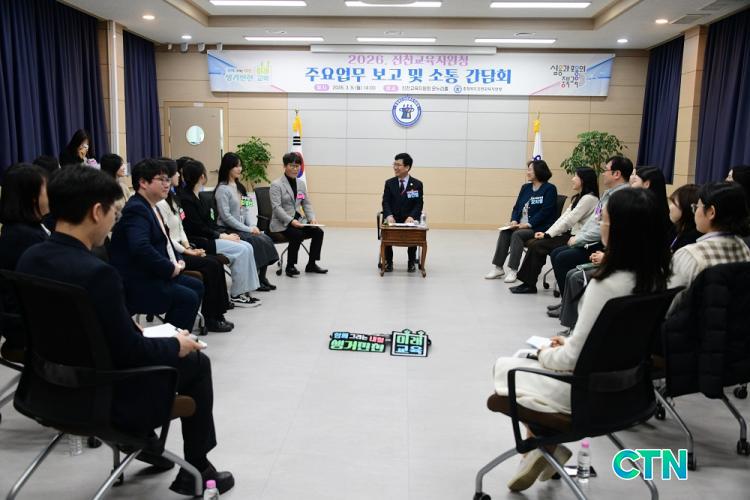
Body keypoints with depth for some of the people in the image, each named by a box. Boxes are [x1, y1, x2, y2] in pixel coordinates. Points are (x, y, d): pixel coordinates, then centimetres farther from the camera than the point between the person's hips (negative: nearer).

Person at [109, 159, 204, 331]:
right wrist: (170, 269, -21)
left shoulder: (150, 207, 14)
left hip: (153, 274, 11)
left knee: (196, 286, 10)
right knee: (188, 298, -20)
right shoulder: (136, 209, -18)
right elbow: (141, 248, -32)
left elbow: (163, 240, 23)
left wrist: (176, 261, 5)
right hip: (136, 283, -11)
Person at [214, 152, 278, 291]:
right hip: (228, 230, -7)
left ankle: (261, 277, -9)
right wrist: (248, 229, -17)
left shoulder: (239, 187, 16)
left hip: (242, 228, 7)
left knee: (266, 239, -15)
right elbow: (226, 216, -17)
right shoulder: (222, 189, -10)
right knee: (258, 242, -23)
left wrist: (253, 226, -3)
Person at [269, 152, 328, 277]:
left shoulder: (301, 183, 14)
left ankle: (311, 264, 0)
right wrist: (290, 221, -28)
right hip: (281, 223, -6)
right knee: (297, 235, -32)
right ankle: (290, 266, -15)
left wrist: (312, 218, -7)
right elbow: (276, 207, -15)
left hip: (298, 220, 6)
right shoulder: (276, 184, -6)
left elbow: (306, 204, 12)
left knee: (318, 232, -14)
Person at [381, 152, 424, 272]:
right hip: (393, 219, 1)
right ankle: (388, 261, -9)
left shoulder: (417, 184, 0)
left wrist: (411, 217, -24)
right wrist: (389, 216, -23)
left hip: (410, 219, -1)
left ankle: (412, 262, -6)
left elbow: (419, 204, -5)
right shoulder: (389, 183, 4)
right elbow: (386, 202, -3)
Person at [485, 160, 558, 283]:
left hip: (539, 228, -6)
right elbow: (517, 207, 14)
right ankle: (498, 267, -17)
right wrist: (514, 221, -6)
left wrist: (529, 224, -21)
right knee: (504, 232, -20)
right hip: (521, 225, 6)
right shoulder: (525, 187, 16)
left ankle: (513, 270, -26)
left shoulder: (549, 189, -5)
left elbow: (545, 211, -14)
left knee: (517, 234, -30)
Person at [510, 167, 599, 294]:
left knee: (537, 245, -17)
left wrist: (548, 235, -16)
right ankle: (528, 282, -8)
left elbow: (569, 220, -19)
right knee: (532, 243, -7)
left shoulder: (589, 199, -14)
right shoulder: (578, 197, 18)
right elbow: (564, 216, 11)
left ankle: (530, 284, -7)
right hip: (568, 234, 9)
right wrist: (547, 233, -1)